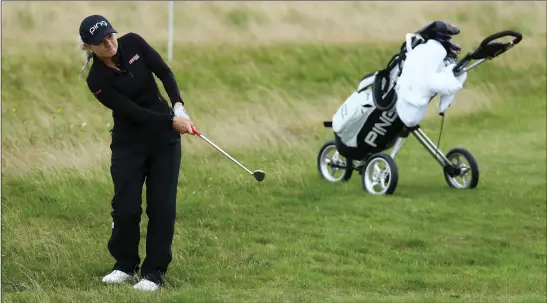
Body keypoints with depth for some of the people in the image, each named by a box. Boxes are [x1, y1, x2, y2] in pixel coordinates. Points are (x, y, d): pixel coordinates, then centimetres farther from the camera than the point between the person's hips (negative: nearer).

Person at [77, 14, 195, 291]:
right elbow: (134, 112, -20)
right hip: (129, 142, -2)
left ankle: (154, 272, 4)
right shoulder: (97, 81, -17)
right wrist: (172, 120, -25)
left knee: (162, 204, -2)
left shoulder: (133, 43, -9)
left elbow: (165, 73, -4)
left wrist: (179, 107, -18)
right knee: (126, 206, -4)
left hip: (164, 136, 2)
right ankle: (125, 266, 18)